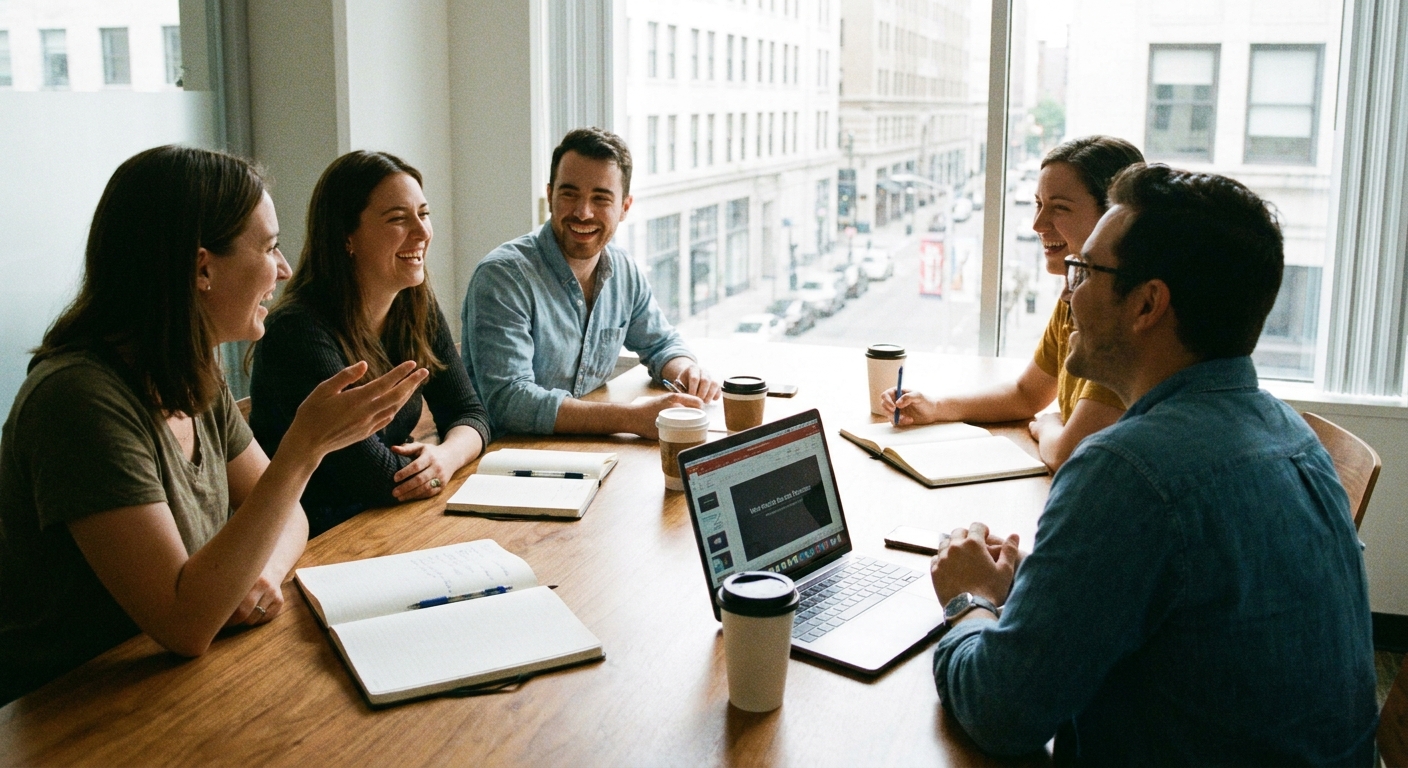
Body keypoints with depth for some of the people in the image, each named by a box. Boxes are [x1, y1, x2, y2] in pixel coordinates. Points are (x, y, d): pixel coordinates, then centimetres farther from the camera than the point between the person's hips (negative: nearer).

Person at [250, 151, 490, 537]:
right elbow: (368, 473, -24)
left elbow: (468, 413, 4)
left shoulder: (418, 310, 3)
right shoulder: (299, 331, -21)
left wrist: (447, 456, -17)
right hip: (315, 538, -7)